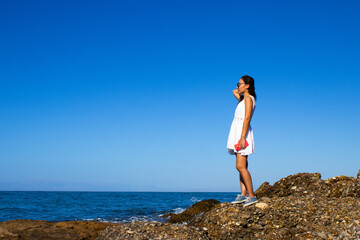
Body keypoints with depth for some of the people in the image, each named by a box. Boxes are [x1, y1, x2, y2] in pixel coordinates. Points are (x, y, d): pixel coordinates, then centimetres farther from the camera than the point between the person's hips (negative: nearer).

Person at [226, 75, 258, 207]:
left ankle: (251, 195, -15)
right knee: (241, 166, 5)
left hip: (243, 132, -9)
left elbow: (247, 118, -17)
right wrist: (241, 89, 22)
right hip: (237, 132, 9)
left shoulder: (249, 98, -7)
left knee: (240, 166, -15)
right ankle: (243, 195, 5)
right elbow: (234, 91, 41)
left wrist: (242, 137, -24)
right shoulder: (242, 98, 19)